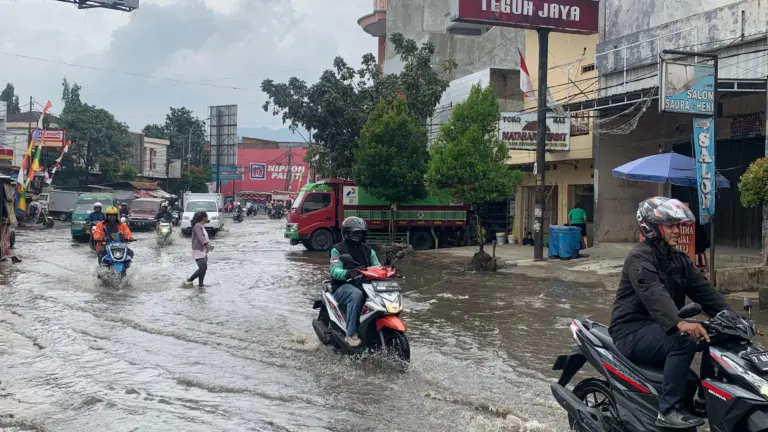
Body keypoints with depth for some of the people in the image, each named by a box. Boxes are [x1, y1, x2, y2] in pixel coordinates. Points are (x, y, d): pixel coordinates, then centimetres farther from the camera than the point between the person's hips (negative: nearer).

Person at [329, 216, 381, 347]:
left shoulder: (368, 250, 21)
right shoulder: (337, 249, 5)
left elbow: (376, 266, 10)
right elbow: (335, 270, -9)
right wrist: (348, 273, -32)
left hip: (365, 284, 5)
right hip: (343, 286, -5)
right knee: (357, 295, -39)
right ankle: (351, 334, -37)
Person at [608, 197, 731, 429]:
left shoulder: (679, 259, 12)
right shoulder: (639, 257, -15)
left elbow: (704, 290, 3)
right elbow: (653, 293, -33)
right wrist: (679, 323, -49)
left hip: (661, 327, 8)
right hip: (632, 332, -8)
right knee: (683, 342, -31)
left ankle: (708, 396, 5)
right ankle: (668, 410, -27)